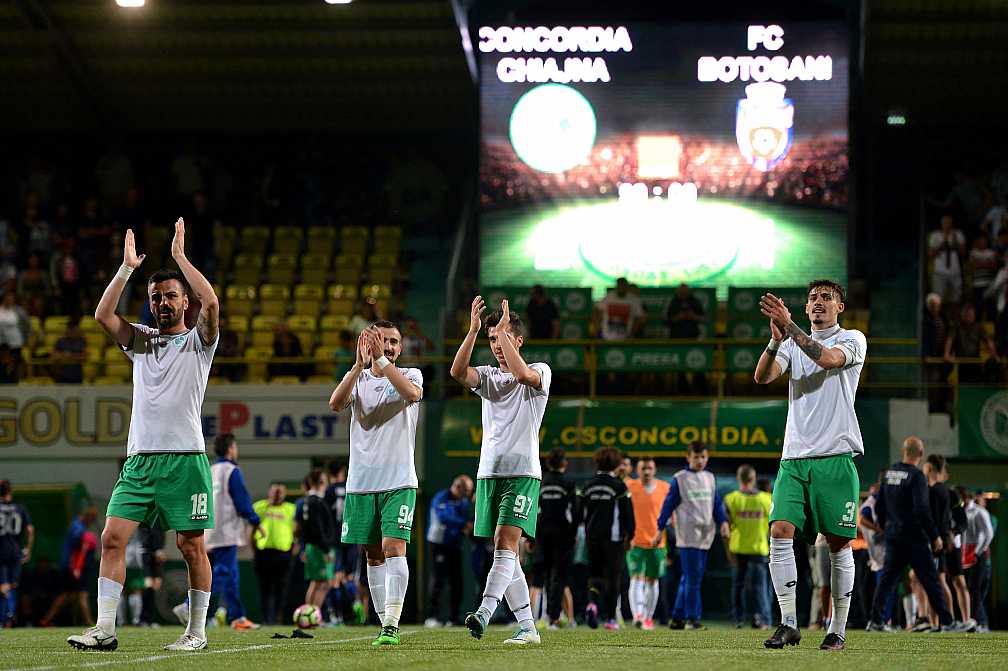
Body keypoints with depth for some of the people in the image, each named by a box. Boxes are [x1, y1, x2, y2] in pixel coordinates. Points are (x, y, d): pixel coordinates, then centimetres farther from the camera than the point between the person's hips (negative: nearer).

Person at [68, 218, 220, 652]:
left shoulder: (198, 340, 5)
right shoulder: (141, 341, 18)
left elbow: (211, 303, -14)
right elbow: (103, 315, 5)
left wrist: (179, 256, -9)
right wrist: (127, 269, 0)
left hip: (185, 458, -4)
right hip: (139, 458, 4)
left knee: (191, 546, -2)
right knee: (112, 538, -7)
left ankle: (197, 632, 7)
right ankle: (104, 629, -7)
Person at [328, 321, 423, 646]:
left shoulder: (410, 374, 4)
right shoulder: (358, 377, 9)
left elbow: (412, 393, -21)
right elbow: (336, 403, -12)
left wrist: (382, 360, -26)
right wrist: (360, 364, -23)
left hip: (399, 481, -3)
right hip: (362, 481, 3)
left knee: (394, 549, -15)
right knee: (373, 556, 6)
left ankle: (391, 625, -19)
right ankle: (385, 624, 13)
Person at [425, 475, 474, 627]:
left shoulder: (464, 501, 13)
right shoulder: (441, 499, -11)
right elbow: (444, 517, -27)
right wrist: (464, 524, -31)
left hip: (455, 545, 8)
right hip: (440, 545, -8)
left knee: (456, 582, 7)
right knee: (438, 581, -12)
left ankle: (454, 617, 13)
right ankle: (431, 617, -12)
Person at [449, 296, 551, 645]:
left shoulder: (540, 371, 2)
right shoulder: (488, 376, 15)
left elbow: (522, 374, -23)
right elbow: (458, 372, -6)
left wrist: (504, 329, -18)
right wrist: (474, 329, -15)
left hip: (522, 472, -6)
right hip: (489, 472, 6)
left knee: (505, 543, -18)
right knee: (504, 551, 4)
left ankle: (484, 613, -33)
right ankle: (527, 626, 8)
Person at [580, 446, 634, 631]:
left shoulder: (587, 486, 6)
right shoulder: (619, 486, -6)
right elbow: (628, 513, -5)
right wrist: (629, 536, 5)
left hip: (592, 537, 3)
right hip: (614, 538, -3)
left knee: (594, 573, 13)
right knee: (612, 576, 3)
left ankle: (592, 603, -16)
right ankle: (610, 618, 2)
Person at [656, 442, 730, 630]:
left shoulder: (709, 478, 15)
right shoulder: (679, 479, 0)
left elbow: (717, 503, 16)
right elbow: (668, 505, 1)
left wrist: (723, 522, 0)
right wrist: (660, 529, -1)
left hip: (705, 535, 5)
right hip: (688, 535, -5)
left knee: (689, 579, 7)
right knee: (692, 578, -12)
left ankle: (677, 618, 13)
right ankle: (692, 618, -11)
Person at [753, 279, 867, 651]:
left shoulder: (853, 339, 3)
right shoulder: (794, 344, 15)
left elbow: (829, 359, -20)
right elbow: (762, 376, -2)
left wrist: (789, 326, -27)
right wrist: (776, 340, -20)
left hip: (836, 457, -3)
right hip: (794, 458, 3)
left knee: (838, 544, 0)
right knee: (780, 532, -12)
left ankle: (838, 630, 9)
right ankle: (788, 623, -9)